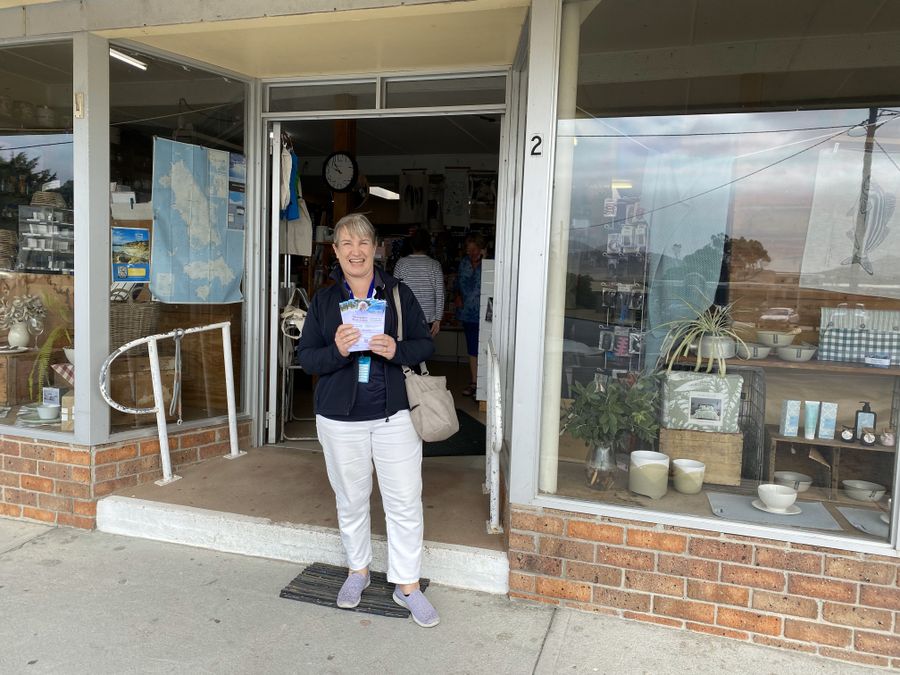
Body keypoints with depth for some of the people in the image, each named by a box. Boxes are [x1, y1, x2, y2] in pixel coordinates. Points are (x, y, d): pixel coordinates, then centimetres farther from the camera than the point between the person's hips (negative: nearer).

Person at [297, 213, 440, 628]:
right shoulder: (323, 300, 3)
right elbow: (306, 357, 0)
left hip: (393, 414, -1)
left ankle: (407, 585, 19)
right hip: (340, 418, 1)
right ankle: (358, 570, 38)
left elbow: (425, 345, 2)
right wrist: (337, 351, -21)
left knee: (405, 501, 2)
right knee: (350, 500, 15)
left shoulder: (398, 294, 0)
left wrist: (397, 350, -19)